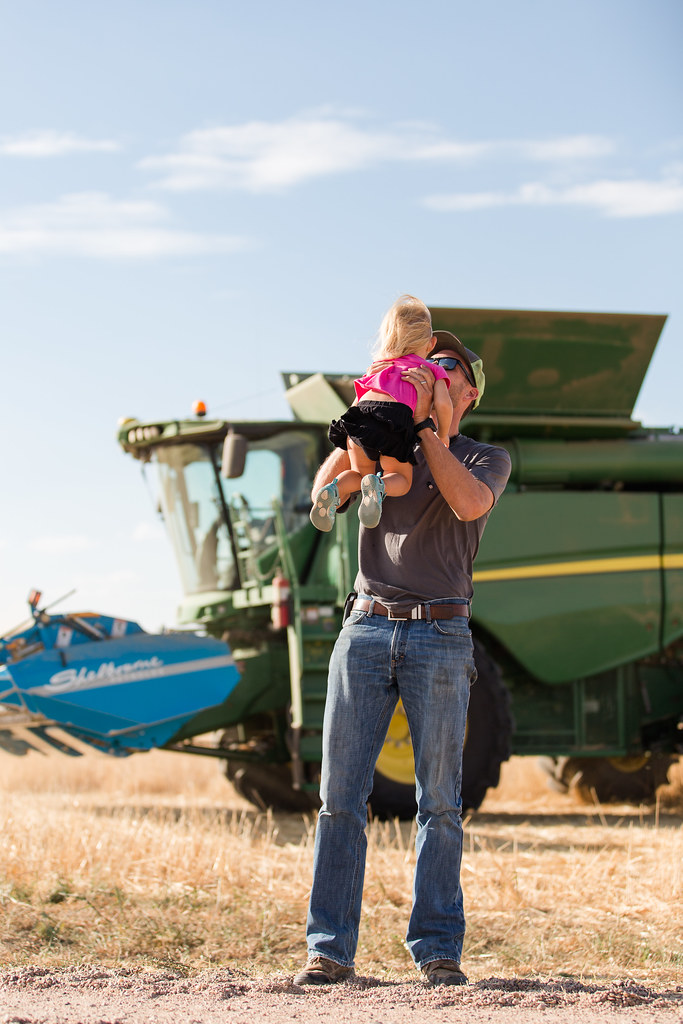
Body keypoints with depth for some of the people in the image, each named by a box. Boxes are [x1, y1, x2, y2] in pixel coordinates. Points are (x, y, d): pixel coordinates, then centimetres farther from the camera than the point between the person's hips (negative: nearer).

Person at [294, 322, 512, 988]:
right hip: (366, 628, 2)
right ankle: (329, 950, -2)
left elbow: (469, 502, -11)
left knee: (438, 802, -3)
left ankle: (437, 951, 1)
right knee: (342, 796, -4)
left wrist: (421, 422, -8)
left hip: (440, 638, -2)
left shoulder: (487, 458, 12)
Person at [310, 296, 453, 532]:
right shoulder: (434, 371, 22)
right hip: (397, 417, -4)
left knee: (359, 472, 24)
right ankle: (378, 486, -23)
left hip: (361, 413, 4)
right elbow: (443, 404, 5)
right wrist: (442, 434, 21)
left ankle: (334, 489, -9)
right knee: (401, 479, 13)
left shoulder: (379, 368, 33)